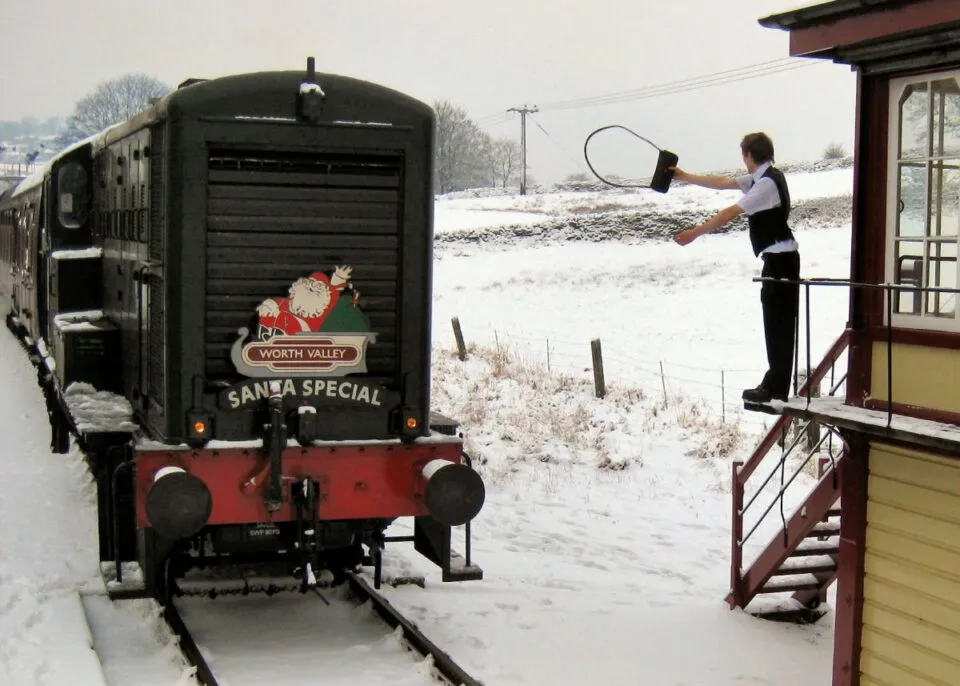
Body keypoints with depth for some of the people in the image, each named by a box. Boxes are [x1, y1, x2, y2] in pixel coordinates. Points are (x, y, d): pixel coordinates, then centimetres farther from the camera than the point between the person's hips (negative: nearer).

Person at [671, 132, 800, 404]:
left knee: (777, 323, -5)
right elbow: (722, 183, 18)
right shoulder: (763, 178, 14)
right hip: (780, 259, 10)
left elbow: (732, 212, -22)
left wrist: (695, 233, -21)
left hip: (780, 260, -10)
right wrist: (685, 177, 20)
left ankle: (775, 389, 1)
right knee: (778, 323, 14)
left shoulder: (767, 183, -17)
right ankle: (775, 384, 21)